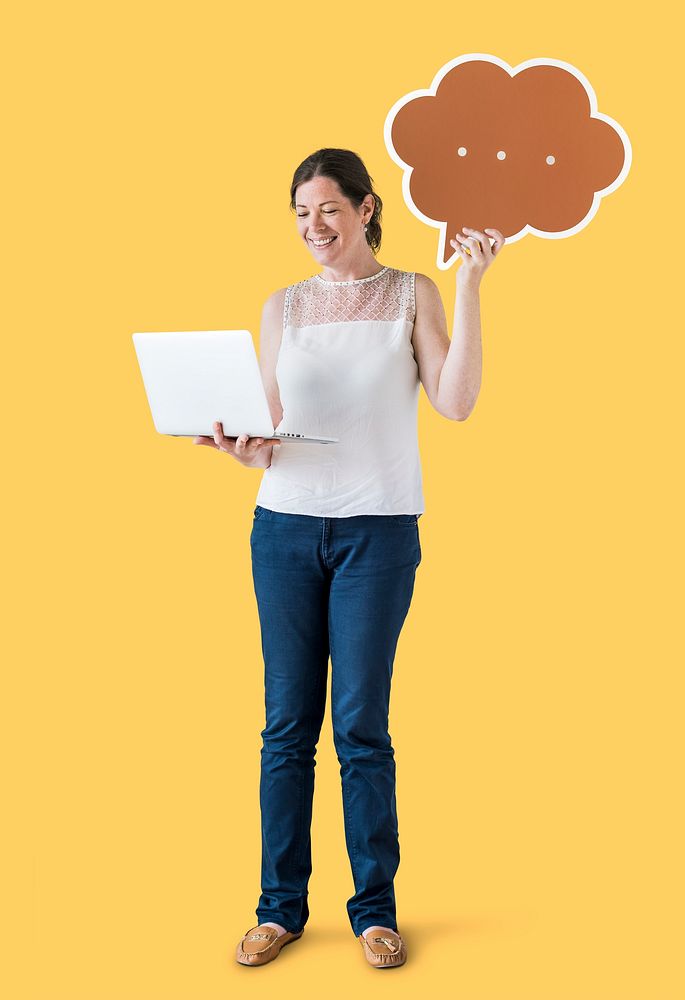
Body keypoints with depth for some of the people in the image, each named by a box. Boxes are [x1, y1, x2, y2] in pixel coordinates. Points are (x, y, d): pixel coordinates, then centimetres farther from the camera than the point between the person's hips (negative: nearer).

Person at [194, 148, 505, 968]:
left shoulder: (411, 295, 5)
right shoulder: (282, 308, 10)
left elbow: (455, 403, -9)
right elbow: (269, 435, 8)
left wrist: (469, 285, -11)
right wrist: (244, 449, -14)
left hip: (379, 528, -2)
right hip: (285, 525, 2)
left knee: (361, 725, -1)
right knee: (287, 723, 5)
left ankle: (375, 907, 13)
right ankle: (281, 906, 15)